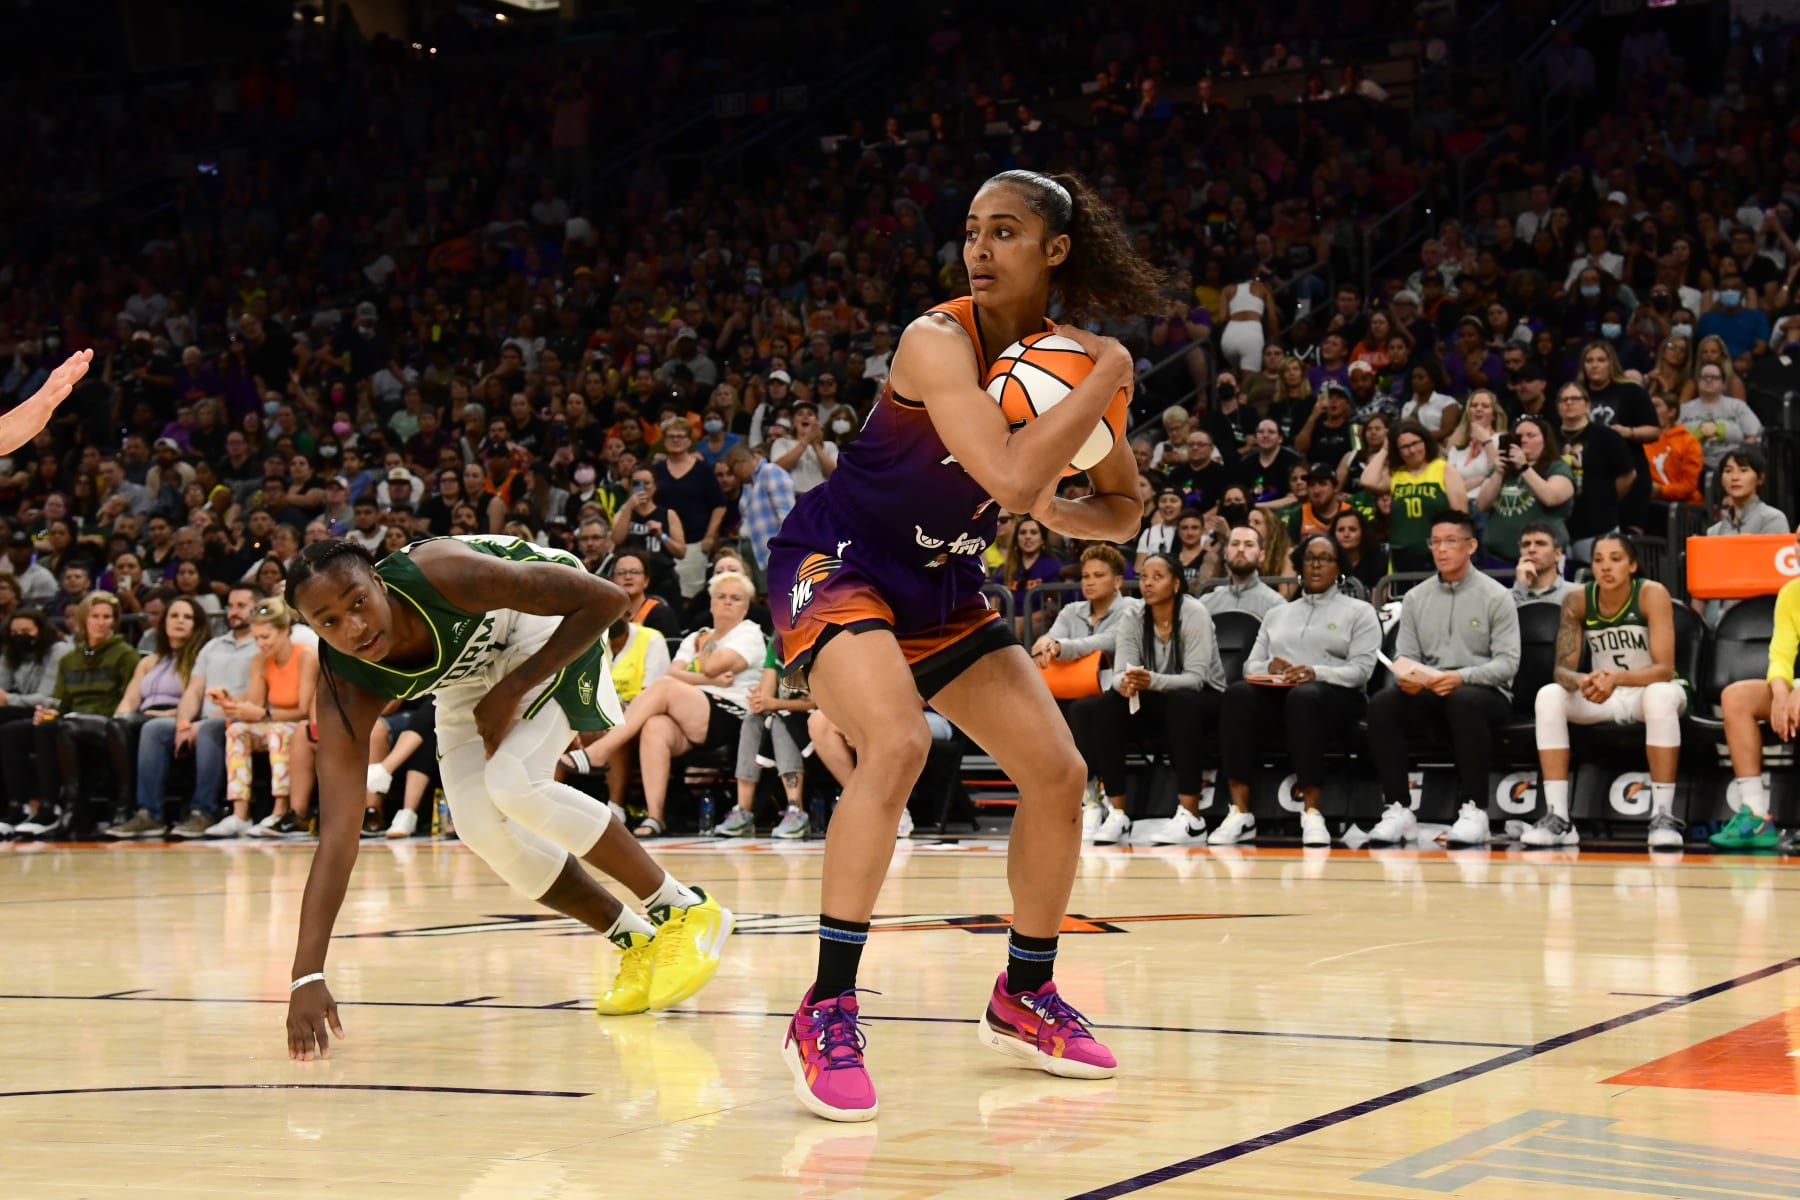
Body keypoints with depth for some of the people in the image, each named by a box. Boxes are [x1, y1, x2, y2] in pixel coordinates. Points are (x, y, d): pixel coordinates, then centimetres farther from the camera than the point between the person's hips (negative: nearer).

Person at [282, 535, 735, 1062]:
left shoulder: (442, 575, -38)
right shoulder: (346, 693, -26)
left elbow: (606, 599, -30)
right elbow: (337, 834, -29)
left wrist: (513, 689, -30)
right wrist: (307, 977, -37)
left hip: (550, 632, -5)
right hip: (470, 675, 5)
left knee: (512, 784, -25)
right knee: (481, 827, -10)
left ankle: (685, 911, -12)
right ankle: (637, 943, 8)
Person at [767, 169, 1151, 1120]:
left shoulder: (1072, 356, -2)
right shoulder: (939, 340, -23)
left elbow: (1122, 512, 9)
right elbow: (1009, 475, -38)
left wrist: (1051, 510, -12)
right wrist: (1107, 380, -28)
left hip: (943, 589, 8)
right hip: (837, 566, -7)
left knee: (1059, 772, 3)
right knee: (898, 742, -32)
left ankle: (1025, 997, 23)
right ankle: (826, 1014, -25)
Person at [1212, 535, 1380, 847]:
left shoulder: (1358, 612, 15)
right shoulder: (1276, 614, 29)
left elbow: (1361, 669, 0)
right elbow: (1251, 665, 19)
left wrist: (1316, 673, -18)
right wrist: (1269, 667, -6)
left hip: (1335, 696, -3)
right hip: (1277, 694, 3)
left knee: (1304, 696, -41)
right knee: (1238, 693, -33)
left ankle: (1312, 814, -42)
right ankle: (1240, 813, -38)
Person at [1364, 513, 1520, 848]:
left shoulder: (1495, 597, 1)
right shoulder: (1415, 599, 14)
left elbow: (1508, 662, -7)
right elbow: (1405, 656, 9)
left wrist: (1462, 677, -25)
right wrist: (1406, 677, -17)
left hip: (1484, 693, -4)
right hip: (1428, 694, 4)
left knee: (1463, 701, -40)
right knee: (1382, 704, -27)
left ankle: (1474, 811, -32)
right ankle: (1398, 810, -25)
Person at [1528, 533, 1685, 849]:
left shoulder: (1652, 594, -19)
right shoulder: (1578, 600, -10)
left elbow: (1665, 669, -26)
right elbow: (1563, 669, -13)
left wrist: (1617, 678, -44)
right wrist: (1583, 682, -38)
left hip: (1648, 691, -3)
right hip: (1601, 697, 3)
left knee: (1660, 694, -38)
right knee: (1549, 696, -24)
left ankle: (1663, 816, -34)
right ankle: (1557, 818, -26)